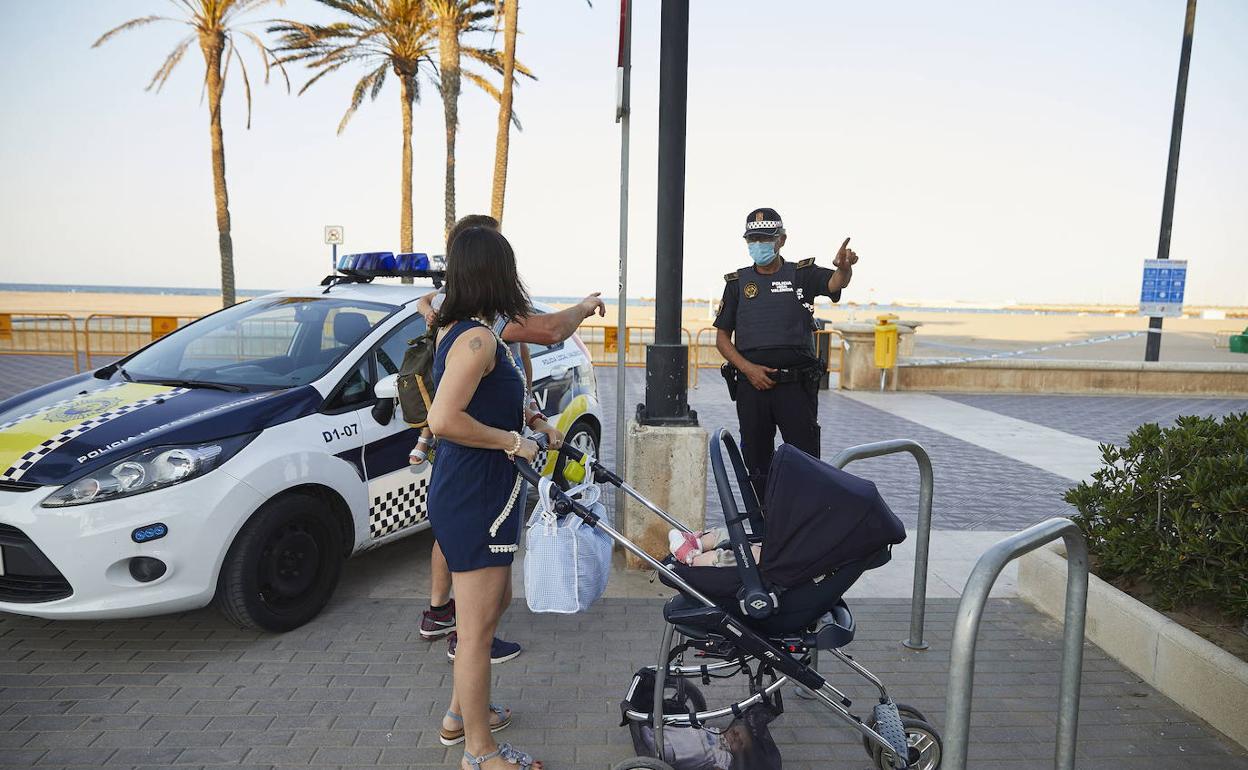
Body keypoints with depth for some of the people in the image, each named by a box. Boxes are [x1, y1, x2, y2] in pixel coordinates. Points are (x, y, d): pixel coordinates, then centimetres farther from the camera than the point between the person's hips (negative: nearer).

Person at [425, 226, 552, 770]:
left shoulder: (456, 329, 10)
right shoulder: (479, 337, -21)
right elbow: (443, 419, -31)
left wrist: (536, 421, 13)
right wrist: (512, 440, -20)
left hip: (468, 494, 11)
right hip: (474, 500, -11)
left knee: (496, 602, 26)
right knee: (477, 631, 4)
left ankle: (460, 714, 41)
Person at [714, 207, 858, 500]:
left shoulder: (802, 274, 6)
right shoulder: (738, 282, 11)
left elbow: (837, 282, -16)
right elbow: (722, 337, 8)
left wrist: (844, 266, -41)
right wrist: (748, 369, -7)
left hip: (797, 385, -2)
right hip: (752, 385, 2)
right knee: (757, 464, 9)